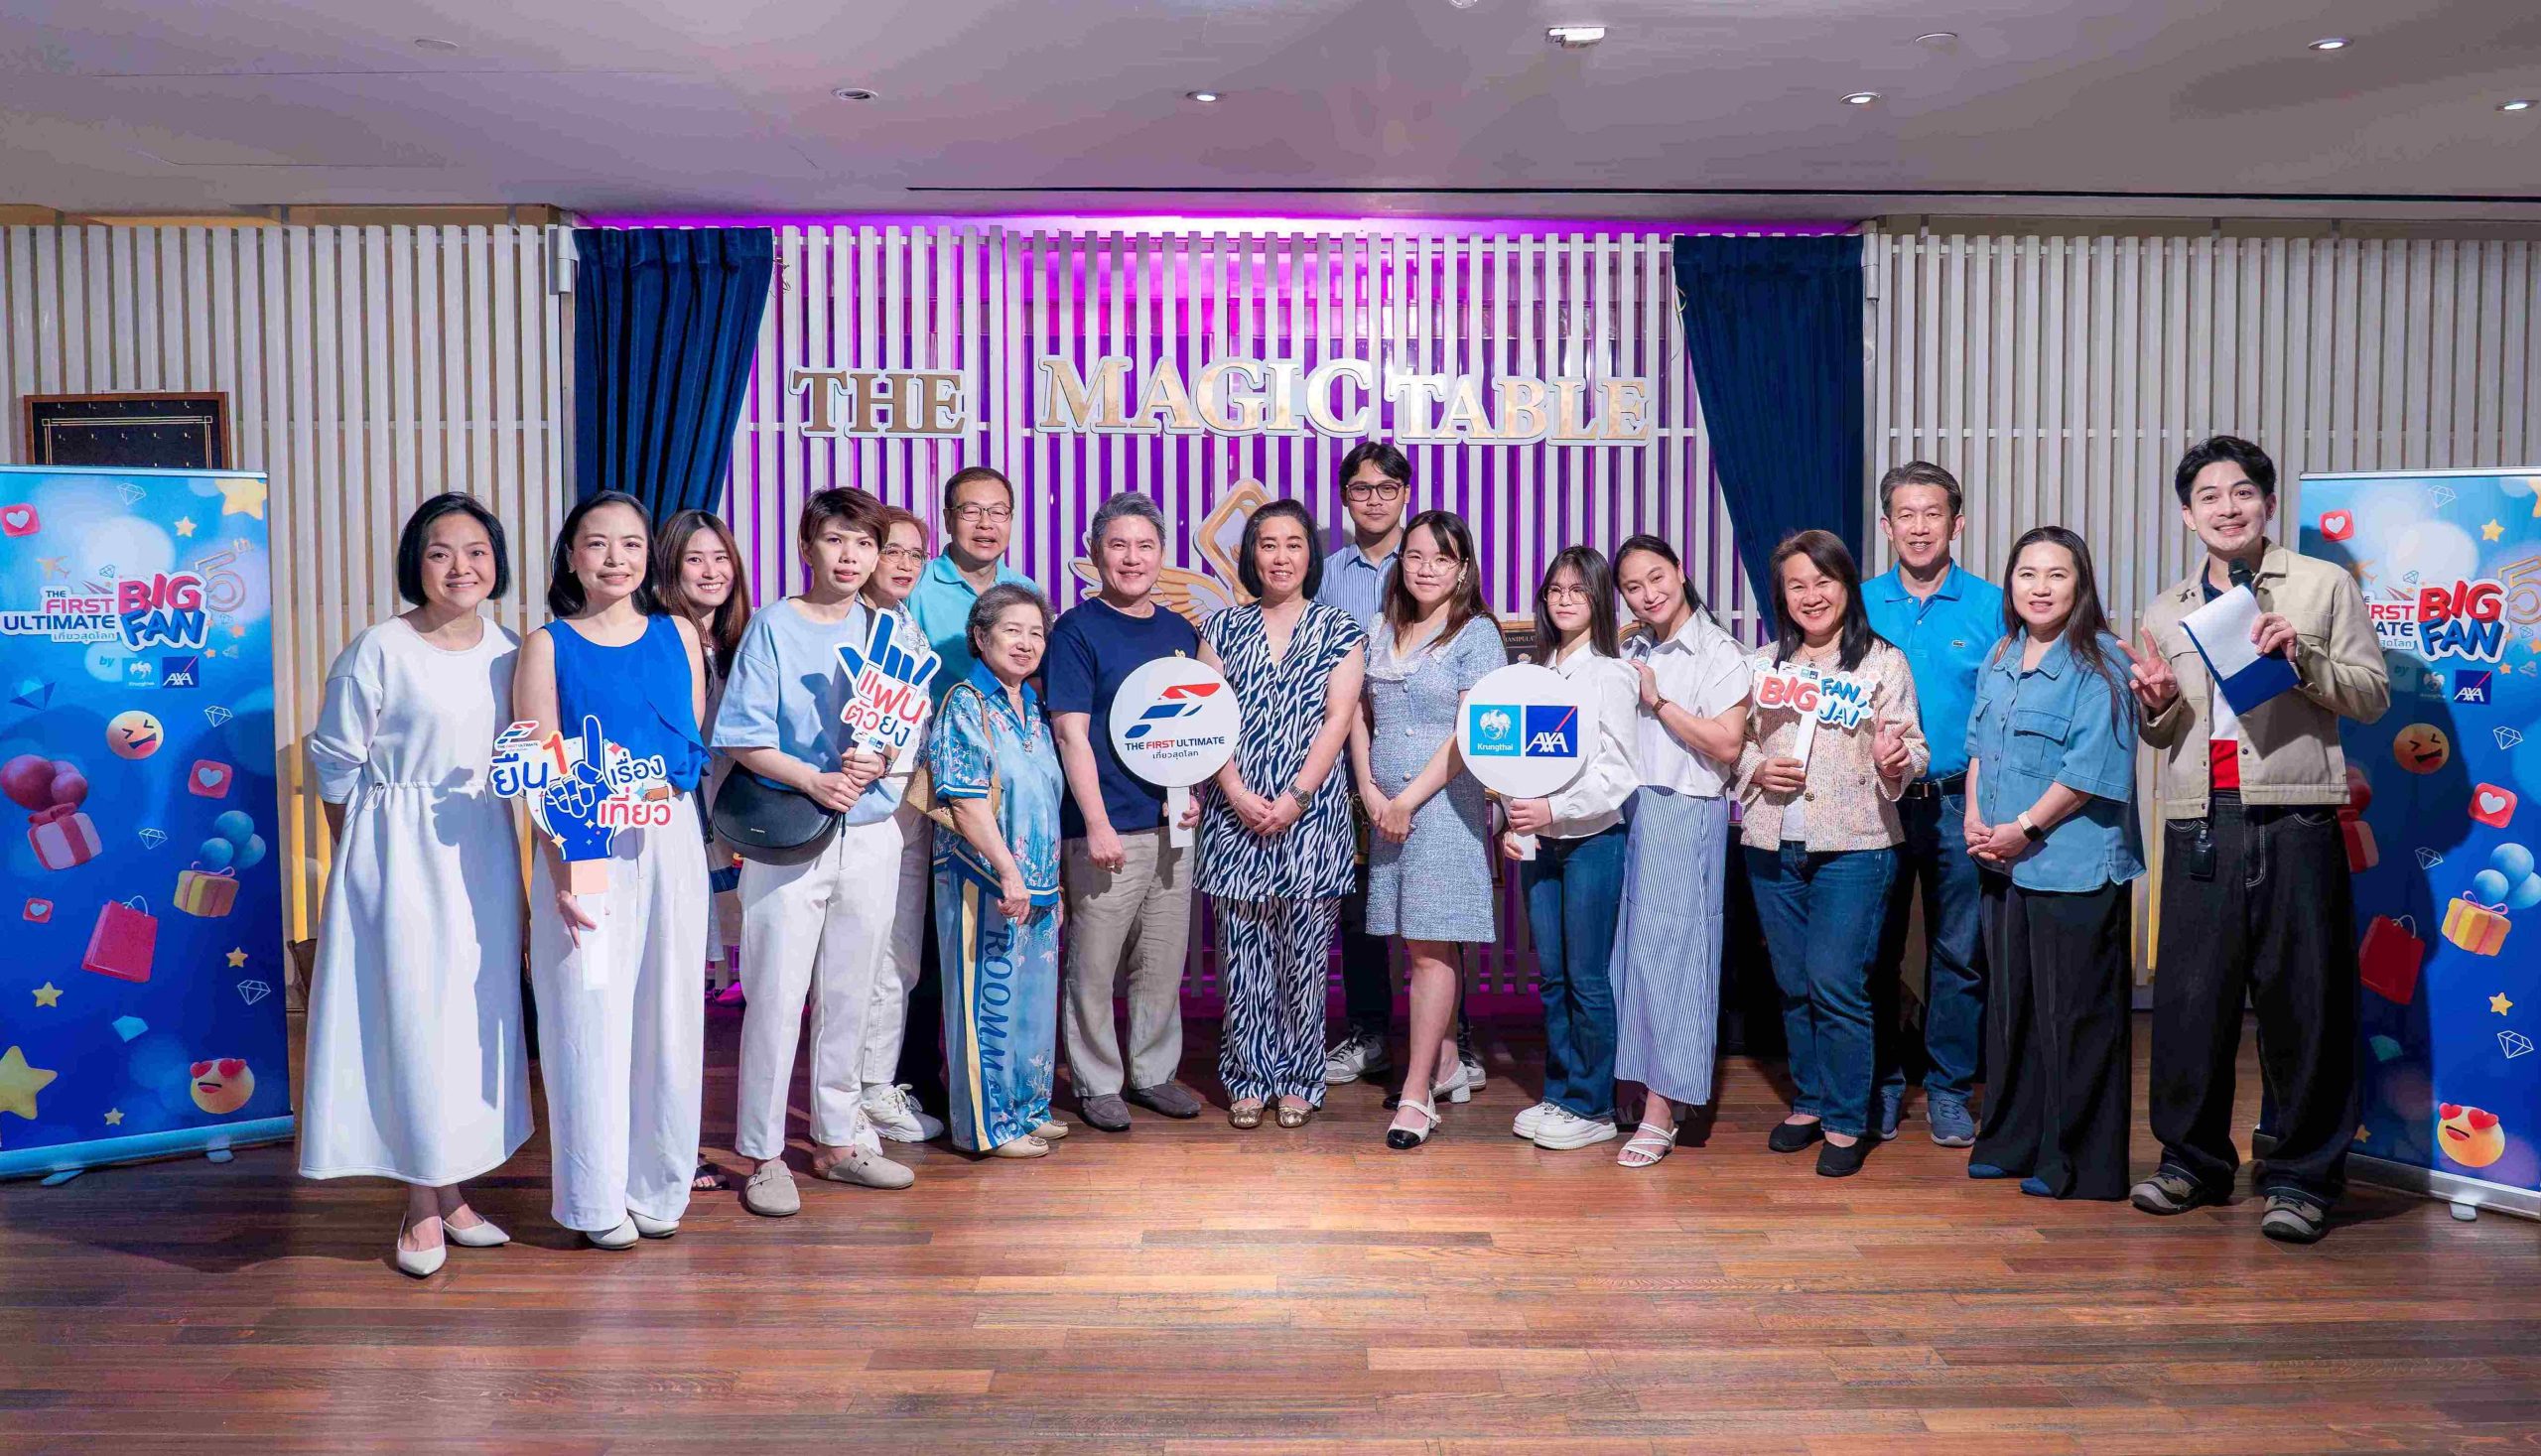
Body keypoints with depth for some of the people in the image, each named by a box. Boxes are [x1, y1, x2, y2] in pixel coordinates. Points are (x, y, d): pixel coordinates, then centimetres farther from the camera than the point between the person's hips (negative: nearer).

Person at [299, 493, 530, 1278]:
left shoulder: (509, 650, 3)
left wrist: (498, 849, 11)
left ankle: (451, 1192, 25)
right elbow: (335, 763, -5)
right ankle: (423, 1207, 13)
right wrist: (361, 856, 1)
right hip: (398, 852, -5)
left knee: (477, 1012, 11)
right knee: (412, 1014, 0)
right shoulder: (378, 650, -13)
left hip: (483, 852, 5)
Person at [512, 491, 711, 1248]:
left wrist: (661, 783, -5)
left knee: (670, 1011, 8)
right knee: (589, 1015, 2)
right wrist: (560, 874, -12)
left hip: (670, 841, 3)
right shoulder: (548, 646, 0)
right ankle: (597, 1199, 16)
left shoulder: (677, 635, 8)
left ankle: (658, 1183, 23)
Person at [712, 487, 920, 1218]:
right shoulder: (774, 625, -4)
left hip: (871, 836, 4)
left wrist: (881, 760, -14)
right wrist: (814, 780, -20)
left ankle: (838, 1142, 25)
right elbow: (743, 738, -9)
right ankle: (764, 1156, 11)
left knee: (848, 998, 13)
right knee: (776, 998, -1)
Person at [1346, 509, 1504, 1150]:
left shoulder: (1477, 634, -4)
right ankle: (1445, 1069, 25)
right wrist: (1370, 791, -1)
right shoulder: (1384, 632, 14)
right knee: (1419, 944, 11)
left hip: (1445, 803, -6)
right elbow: (1360, 717, 14)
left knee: (1431, 946, -7)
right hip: (1387, 806, 6)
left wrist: (1408, 800, -12)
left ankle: (1417, 1094, -5)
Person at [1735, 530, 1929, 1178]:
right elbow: (1736, 744, 14)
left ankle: (1847, 1122, 6)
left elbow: (1914, 748, -1)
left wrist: (1896, 763, -23)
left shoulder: (1884, 662, 2)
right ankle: (1808, 1102, 27)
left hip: (1853, 845, -4)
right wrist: (1758, 771, -6)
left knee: (1835, 981, -8)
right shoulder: (1762, 663, 11)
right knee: (1793, 984, 11)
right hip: (1773, 844, 4)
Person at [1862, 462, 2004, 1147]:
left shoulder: (1993, 607, 2)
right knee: (1873, 949, 6)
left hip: (1959, 803, -1)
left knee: (1959, 953, 5)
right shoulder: (1859, 604, 6)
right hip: (1874, 802, 1)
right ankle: (1881, 1082, 20)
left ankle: (1948, 1089, 18)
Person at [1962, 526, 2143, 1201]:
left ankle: (2078, 1165, 11)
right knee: (2011, 1006, 16)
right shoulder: (2000, 661, 13)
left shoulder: (2098, 664, -10)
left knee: (2075, 1015, 0)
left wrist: (2025, 828, -16)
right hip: (2004, 867, 8)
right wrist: (1975, 819, 1)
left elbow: (2090, 769, -17)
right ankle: (2013, 1144, 29)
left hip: (2074, 866, -8)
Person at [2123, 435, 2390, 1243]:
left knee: (2303, 998, 0)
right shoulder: (2166, 612, 17)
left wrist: (2302, 657, -13)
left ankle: (2304, 1177, 11)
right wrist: (2156, 705, 0)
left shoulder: (2325, 585, 7)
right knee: (2190, 994, 4)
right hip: (2199, 821, 3)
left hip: (2294, 819, -3)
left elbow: (2372, 693, 2)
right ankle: (2192, 1159, 18)